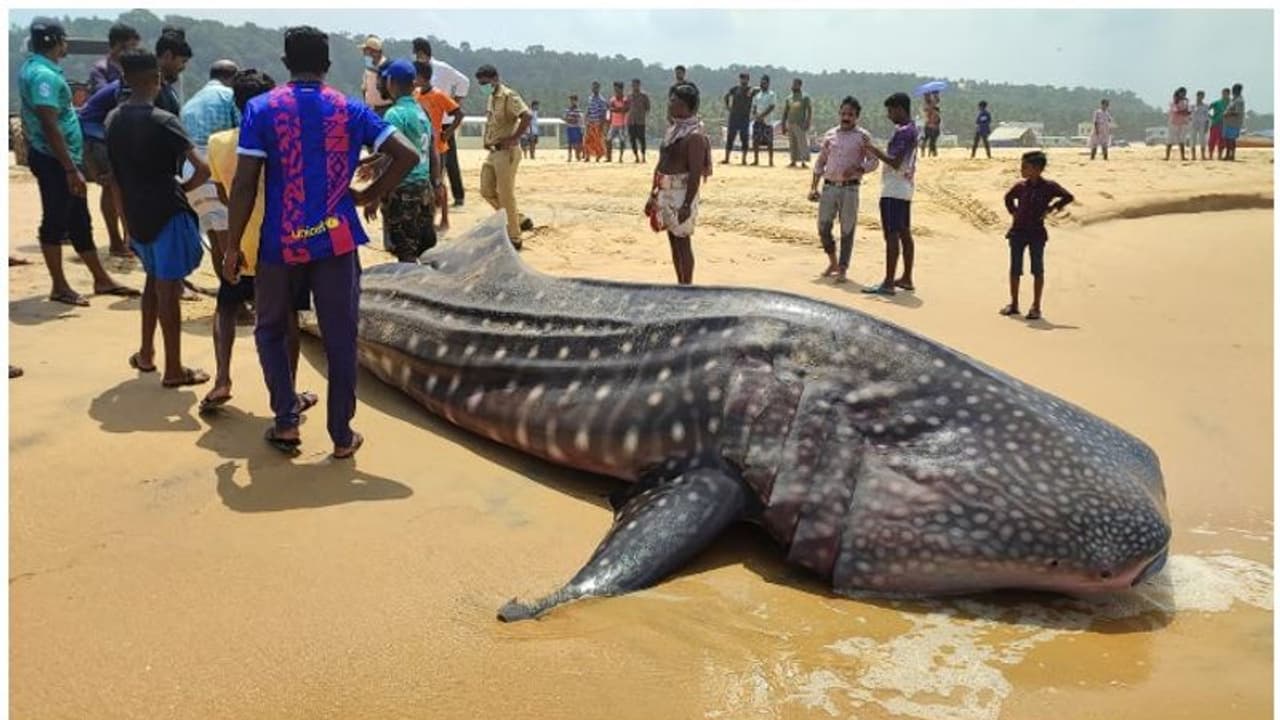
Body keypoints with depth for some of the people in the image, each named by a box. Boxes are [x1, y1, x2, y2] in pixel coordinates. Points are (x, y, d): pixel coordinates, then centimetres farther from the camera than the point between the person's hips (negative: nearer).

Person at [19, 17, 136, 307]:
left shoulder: (35, 68, 13)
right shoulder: (43, 75, -19)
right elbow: (50, 126, -24)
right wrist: (71, 169, -25)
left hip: (59, 159, 10)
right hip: (55, 161, -10)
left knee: (79, 221, 14)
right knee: (56, 223, -1)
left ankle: (101, 280, 23)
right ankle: (60, 287, 8)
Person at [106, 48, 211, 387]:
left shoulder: (113, 120, 7)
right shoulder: (163, 121, -15)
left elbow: (117, 171, 14)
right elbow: (203, 169, -21)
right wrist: (183, 188, -2)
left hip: (136, 213, 7)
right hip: (167, 213, -7)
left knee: (154, 279, 23)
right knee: (168, 289, -2)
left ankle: (145, 353, 30)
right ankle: (173, 369, 4)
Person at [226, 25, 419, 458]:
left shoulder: (260, 109, -2)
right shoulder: (351, 110, 3)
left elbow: (244, 184, -7)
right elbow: (407, 155, -3)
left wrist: (233, 246, 1)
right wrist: (370, 196, 7)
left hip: (281, 243, -1)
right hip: (336, 240, 1)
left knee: (271, 329, 19)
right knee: (340, 338, 7)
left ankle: (286, 421, 11)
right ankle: (342, 435, 13)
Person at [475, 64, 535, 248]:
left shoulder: (508, 96, -15)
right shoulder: (492, 97, 13)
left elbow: (527, 116, -27)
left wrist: (513, 138, -23)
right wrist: (487, 140, 13)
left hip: (506, 152, -10)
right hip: (493, 152, 10)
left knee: (506, 195, -5)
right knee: (487, 190, 12)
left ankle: (514, 238, 5)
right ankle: (519, 220, 23)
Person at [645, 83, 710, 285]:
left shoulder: (694, 135, -16)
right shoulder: (673, 129, 12)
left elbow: (696, 173, -20)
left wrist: (687, 204, -23)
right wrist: (653, 194, 18)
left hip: (682, 193, -9)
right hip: (666, 192, 9)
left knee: (683, 242, -3)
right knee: (674, 242, 13)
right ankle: (680, 286, 23)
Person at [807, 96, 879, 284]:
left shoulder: (863, 137, 1)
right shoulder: (830, 135, 11)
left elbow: (873, 161, -2)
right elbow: (820, 162, 15)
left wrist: (857, 170, -20)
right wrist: (813, 187, 8)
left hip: (850, 188, -3)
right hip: (829, 186, 3)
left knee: (847, 230, 0)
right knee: (823, 227, 3)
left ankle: (843, 269, 8)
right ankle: (833, 262, 24)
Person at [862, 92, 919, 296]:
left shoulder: (903, 132, -16)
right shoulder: (911, 129, 15)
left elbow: (895, 162, -22)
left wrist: (875, 151, -12)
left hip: (893, 189, -10)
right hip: (904, 188, 10)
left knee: (891, 235, -10)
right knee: (904, 233, 12)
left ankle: (888, 283, -10)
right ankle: (907, 278, 18)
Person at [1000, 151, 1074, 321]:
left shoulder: (1048, 186, -9)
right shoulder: (1020, 186, 3)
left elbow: (1068, 197, -9)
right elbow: (1008, 197, 21)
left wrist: (1051, 208, -11)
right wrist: (1013, 211, 8)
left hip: (1036, 232, -4)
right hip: (1018, 231, 4)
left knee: (1037, 270, 2)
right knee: (1014, 269, 6)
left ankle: (1036, 307, 8)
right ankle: (1013, 304, 17)